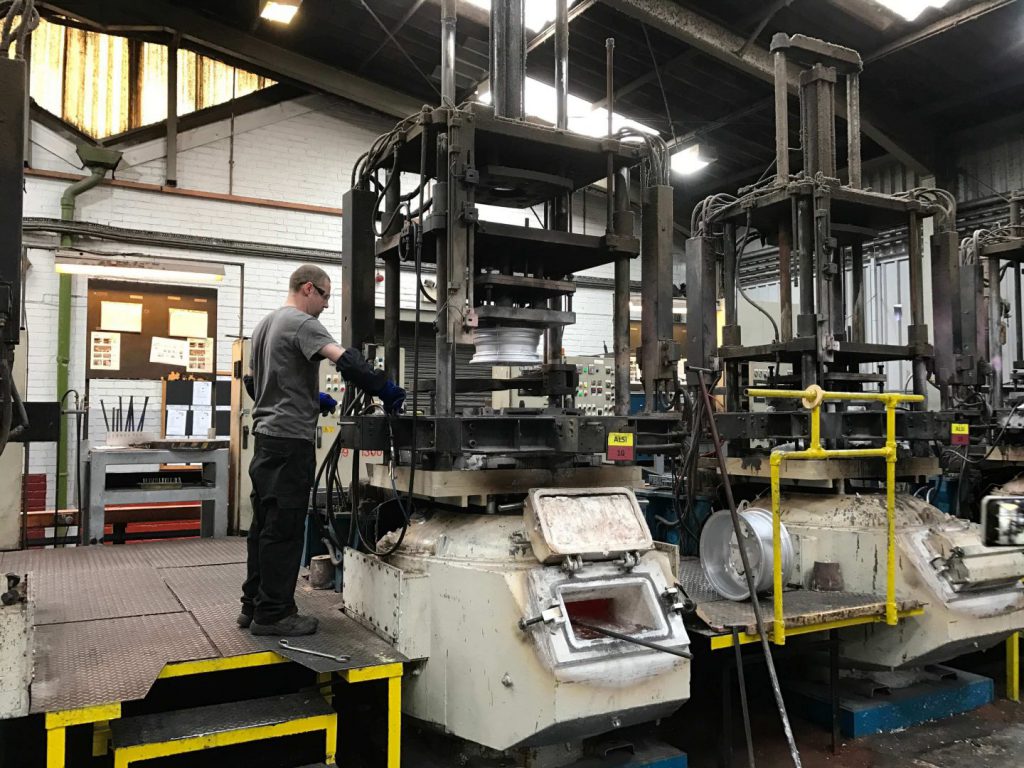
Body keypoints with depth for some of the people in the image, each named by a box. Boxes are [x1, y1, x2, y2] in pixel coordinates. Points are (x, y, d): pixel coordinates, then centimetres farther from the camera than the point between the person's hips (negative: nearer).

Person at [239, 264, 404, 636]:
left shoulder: (265, 324, 18)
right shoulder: (301, 323, -11)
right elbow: (343, 358, -27)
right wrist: (386, 390, -23)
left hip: (265, 436, 10)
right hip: (291, 439, -10)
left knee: (265, 524, 14)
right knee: (285, 528, -5)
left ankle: (254, 605, 21)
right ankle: (273, 613, 1)